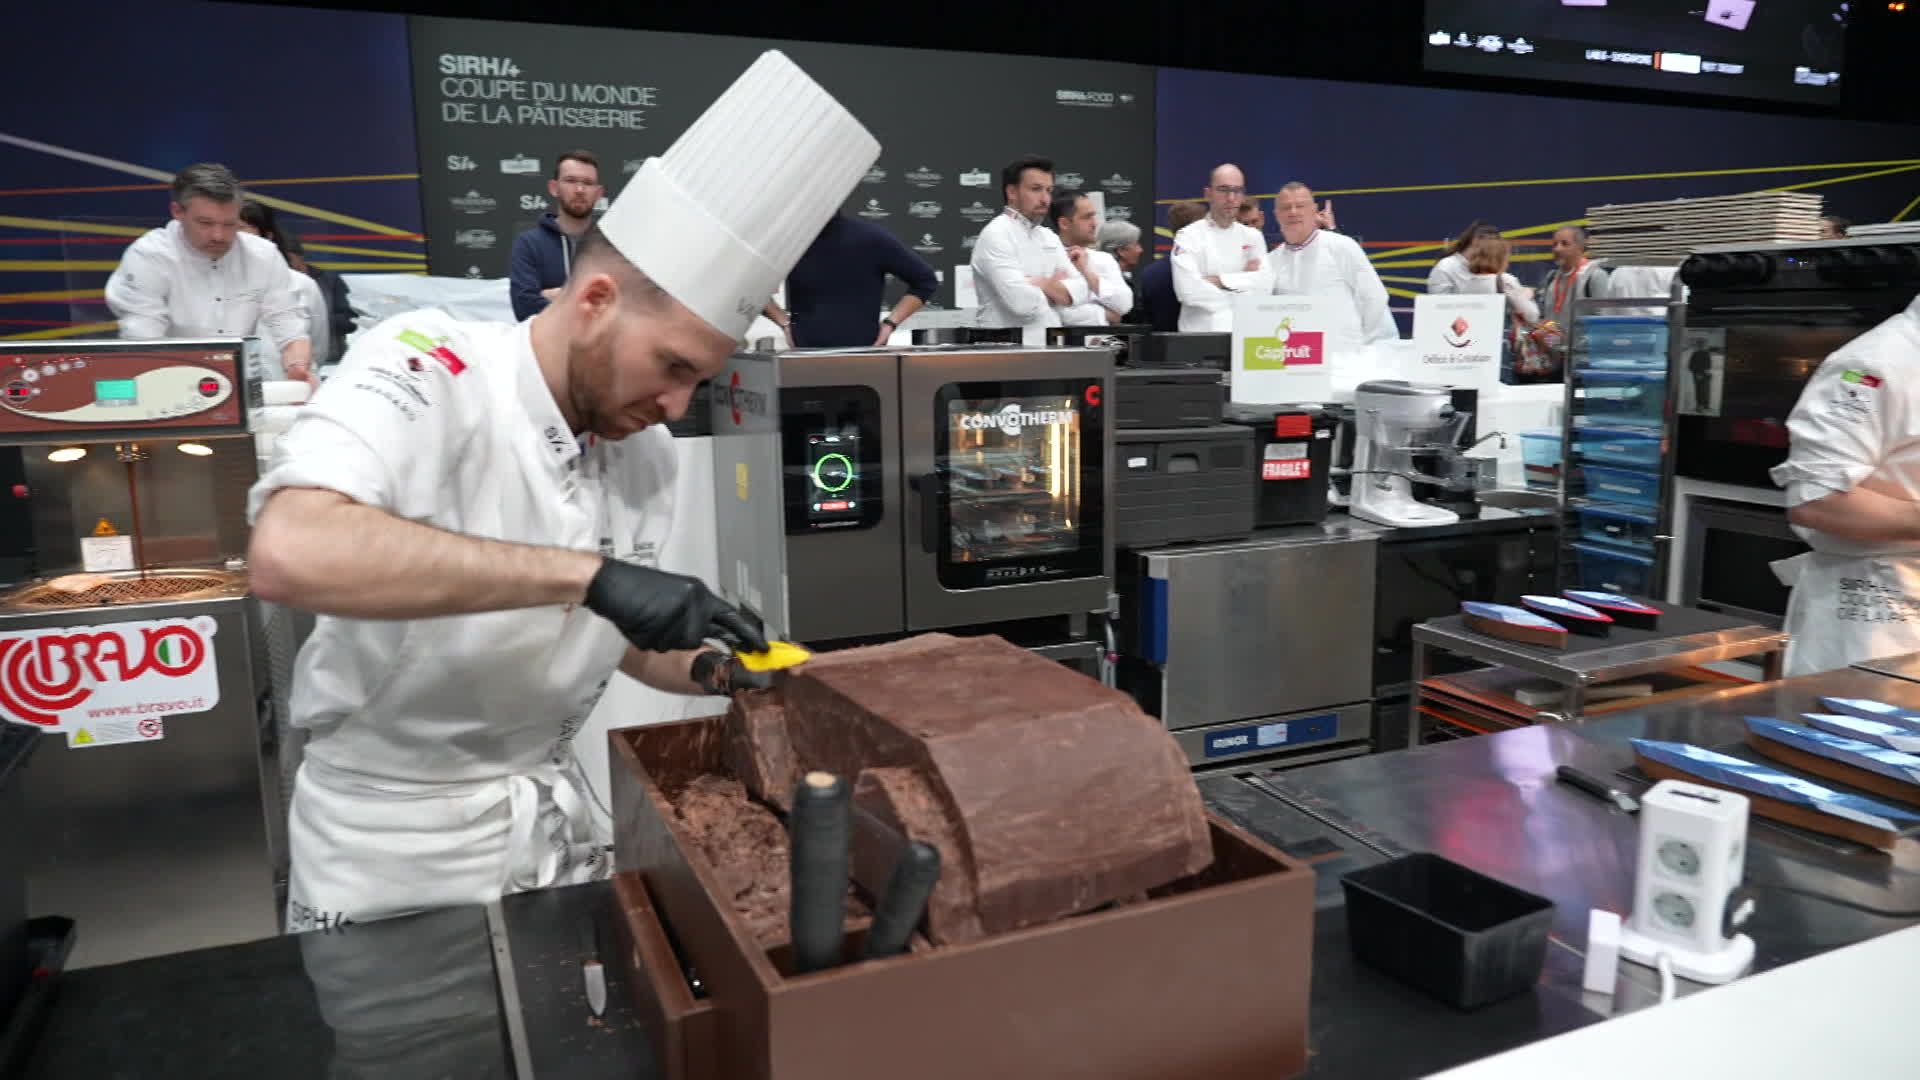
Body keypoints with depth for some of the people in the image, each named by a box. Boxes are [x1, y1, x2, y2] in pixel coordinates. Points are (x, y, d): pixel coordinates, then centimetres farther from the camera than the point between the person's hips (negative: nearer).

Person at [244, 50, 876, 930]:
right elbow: (290, 555, -40)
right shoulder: (423, 367, -21)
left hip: (556, 816, 6)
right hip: (392, 841, -5)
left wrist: (707, 670, -10)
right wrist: (589, 574, -40)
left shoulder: (647, 453, -3)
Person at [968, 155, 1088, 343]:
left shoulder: (1048, 237, 16)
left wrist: (1042, 284, -10)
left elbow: (1081, 289, 6)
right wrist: (1058, 287, -2)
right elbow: (1023, 302, -23)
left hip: (1050, 346, 7)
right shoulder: (996, 235, -10)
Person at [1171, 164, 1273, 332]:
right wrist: (1243, 294, -4)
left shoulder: (1253, 237, 14)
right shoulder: (1188, 236, 0)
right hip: (1202, 332, -3)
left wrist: (1222, 280, -11)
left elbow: (1265, 284, -1)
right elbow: (1189, 290, -14)